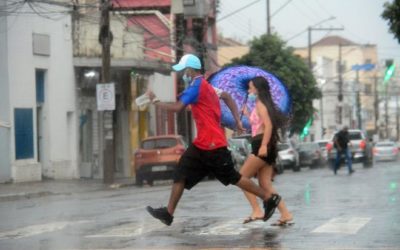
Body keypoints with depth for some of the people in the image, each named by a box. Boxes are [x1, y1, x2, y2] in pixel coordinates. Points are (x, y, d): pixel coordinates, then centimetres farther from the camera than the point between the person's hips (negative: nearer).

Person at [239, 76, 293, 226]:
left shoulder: (260, 104, -6)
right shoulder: (262, 105, 21)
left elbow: (268, 125, -19)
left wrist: (264, 145, -28)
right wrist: (247, 115, 22)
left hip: (261, 145, -9)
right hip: (263, 146, 9)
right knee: (265, 185, 5)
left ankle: (257, 211, -12)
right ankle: (285, 214, -3)